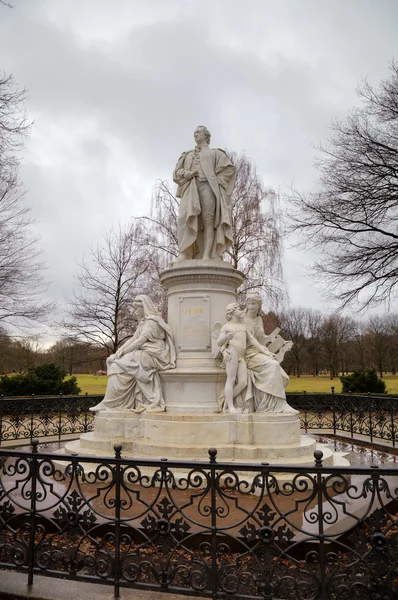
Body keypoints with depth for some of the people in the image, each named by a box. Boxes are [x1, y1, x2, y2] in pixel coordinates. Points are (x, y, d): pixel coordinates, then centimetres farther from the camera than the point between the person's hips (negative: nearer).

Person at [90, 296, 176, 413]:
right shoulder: (143, 322, 21)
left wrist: (122, 352, -14)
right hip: (143, 356, 9)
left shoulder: (152, 321, -9)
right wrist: (120, 349, 0)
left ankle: (109, 404, -12)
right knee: (114, 361, -6)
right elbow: (133, 339, 15)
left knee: (118, 365, -17)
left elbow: (140, 341, -16)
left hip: (151, 356, -9)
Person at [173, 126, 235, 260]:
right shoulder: (187, 156, 33)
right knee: (188, 218, -19)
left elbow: (229, 168, 9)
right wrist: (187, 174, -2)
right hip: (191, 188, 3)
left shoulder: (214, 153, 23)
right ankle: (184, 253, -30)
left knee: (208, 219, -19)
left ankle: (206, 255, -28)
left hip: (207, 186, -3)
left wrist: (216, 180, -5)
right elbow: (176, 172, 20)